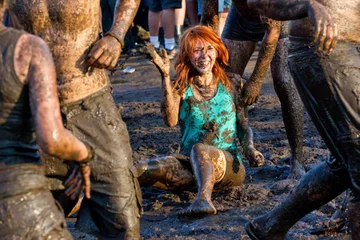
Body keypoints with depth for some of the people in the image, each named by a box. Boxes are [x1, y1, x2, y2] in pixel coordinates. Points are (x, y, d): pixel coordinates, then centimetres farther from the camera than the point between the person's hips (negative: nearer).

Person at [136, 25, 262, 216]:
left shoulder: (229, 86, 10)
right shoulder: (181, 88, 8)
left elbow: (243, 125, 15)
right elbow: (170, 120, -12)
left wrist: (250, 147, -7)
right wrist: (165, 77, -17)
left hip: (228, 163, -2)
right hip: (190, 164, 2)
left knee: (199, 149, -41)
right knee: (142, 170, -27)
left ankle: (203, 198, -63)